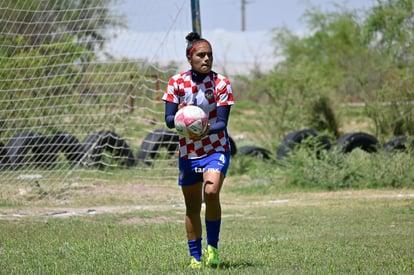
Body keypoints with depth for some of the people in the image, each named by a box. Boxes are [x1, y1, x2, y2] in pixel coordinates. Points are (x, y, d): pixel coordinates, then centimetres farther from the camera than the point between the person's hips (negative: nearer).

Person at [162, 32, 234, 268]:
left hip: (216, 150, -3)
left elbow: (222, 122, -13)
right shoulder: (177, 82, -3)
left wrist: (206, 130, -34)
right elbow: (168, 120, -6)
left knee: (211, 192, -25)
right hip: (188, 153, 3)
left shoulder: (221, 83, -9)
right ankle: (195, 257, 20)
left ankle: (213, 246, -8)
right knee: (192, 207, 8)